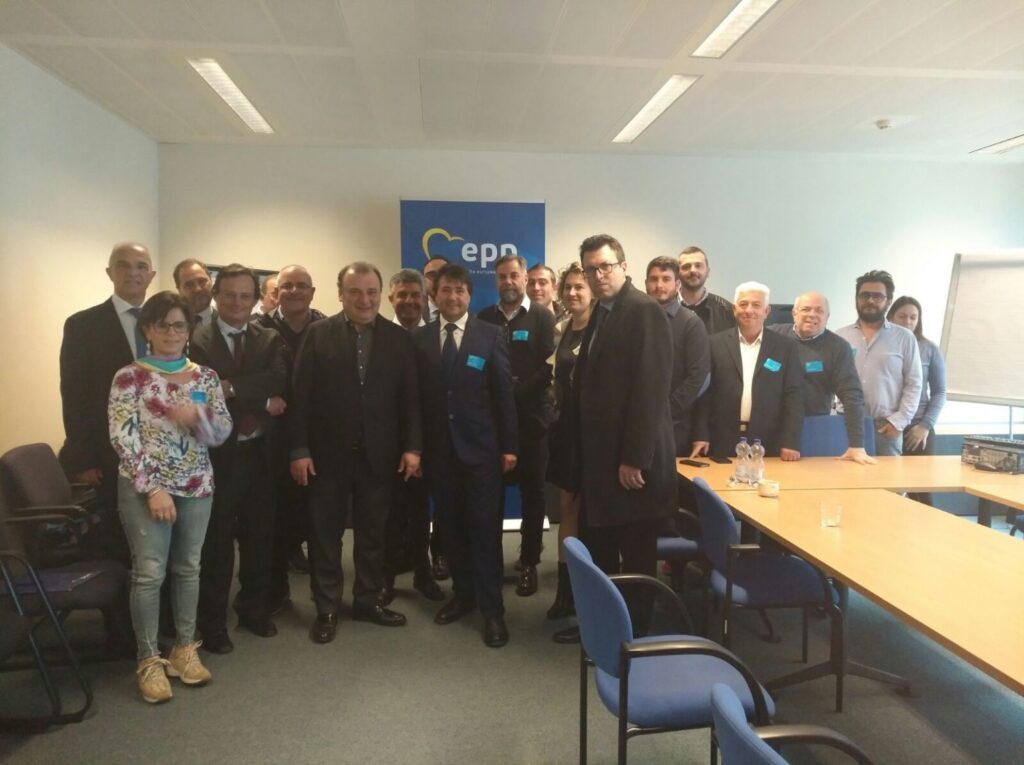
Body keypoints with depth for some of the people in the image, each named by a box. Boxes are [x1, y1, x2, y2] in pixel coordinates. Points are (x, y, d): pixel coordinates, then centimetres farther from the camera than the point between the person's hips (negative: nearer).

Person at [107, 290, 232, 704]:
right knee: (149, 572, -2)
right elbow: (123, 439, -11)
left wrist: (198, 415, -18)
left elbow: (223, 431, 4)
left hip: (196, 486, 4)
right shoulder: (129, 378, -6)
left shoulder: (205, 376, 5)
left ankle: (185, 648, 25)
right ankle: (149, 660, 12)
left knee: (188, 567, 12)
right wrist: (152, 488, -17)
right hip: (145, 488, -4)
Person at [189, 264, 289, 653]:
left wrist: (233, 388, -23)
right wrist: (262, 402, -17)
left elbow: (279, 382, -13)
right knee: (216, 539, 8)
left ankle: (254, 608, 32)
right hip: (218, 453, -4)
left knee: (259, 534, 15)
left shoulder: (270, 340, 5)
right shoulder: (197, 340, -6)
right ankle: (212, 621, 22)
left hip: (260, 452, 4)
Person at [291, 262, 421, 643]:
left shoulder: (399, 338, 3)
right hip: (328, 452, -1)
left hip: (379, 453, 2)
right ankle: (326, 608, 23)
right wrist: (299, 449, -9)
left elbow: (409, 398, 1)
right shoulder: (319, 334, -2)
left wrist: (412, 446, -6)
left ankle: (368, 600, 28)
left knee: (373, 532, 12)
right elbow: (301, 395, -4)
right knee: (325, 533, 9)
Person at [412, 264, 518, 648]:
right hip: (439, 449, 3)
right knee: (451, 525, 11)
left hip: (481, 446, -2)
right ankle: (462, 593, 26)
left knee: (485, 527, 0)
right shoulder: (420, 338, 6)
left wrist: (509, 446, -6)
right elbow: (416, 395, 4)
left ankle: (492, 608, 8)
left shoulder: (490, 335, 0)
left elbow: (504, 393, -2)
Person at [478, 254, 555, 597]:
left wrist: (516, 392, -16)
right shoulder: (484, 318, 9)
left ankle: (529, 562, 17)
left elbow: (549, 367, -6)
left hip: (530, 417, -2)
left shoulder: (542, 317, 2)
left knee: (532, 491, 6)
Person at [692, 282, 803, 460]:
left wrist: (790, 441, -6)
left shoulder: (786, 347, 5)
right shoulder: (716, 344, 4)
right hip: (722, 443, 0)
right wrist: (701, 435, -2)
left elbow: (794, 395, 2)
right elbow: (704, 392, 3)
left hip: (768, 444, 0)